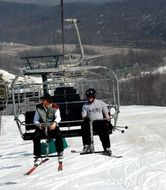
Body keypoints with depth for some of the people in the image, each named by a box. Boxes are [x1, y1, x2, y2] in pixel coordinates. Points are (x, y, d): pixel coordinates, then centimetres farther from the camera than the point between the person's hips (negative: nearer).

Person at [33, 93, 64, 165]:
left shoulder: (55, 107, 0)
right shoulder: (39, 108, 5)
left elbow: (58, 117, -14)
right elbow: (35, 120, 4)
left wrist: (55, 123, -35)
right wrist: (38, 124, -19)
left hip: (52, 126, -1)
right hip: (42, 127, 1)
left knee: (58, 134, -32)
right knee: (36, 136, -27)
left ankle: (60, 152, -15)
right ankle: (37, 155, -18)